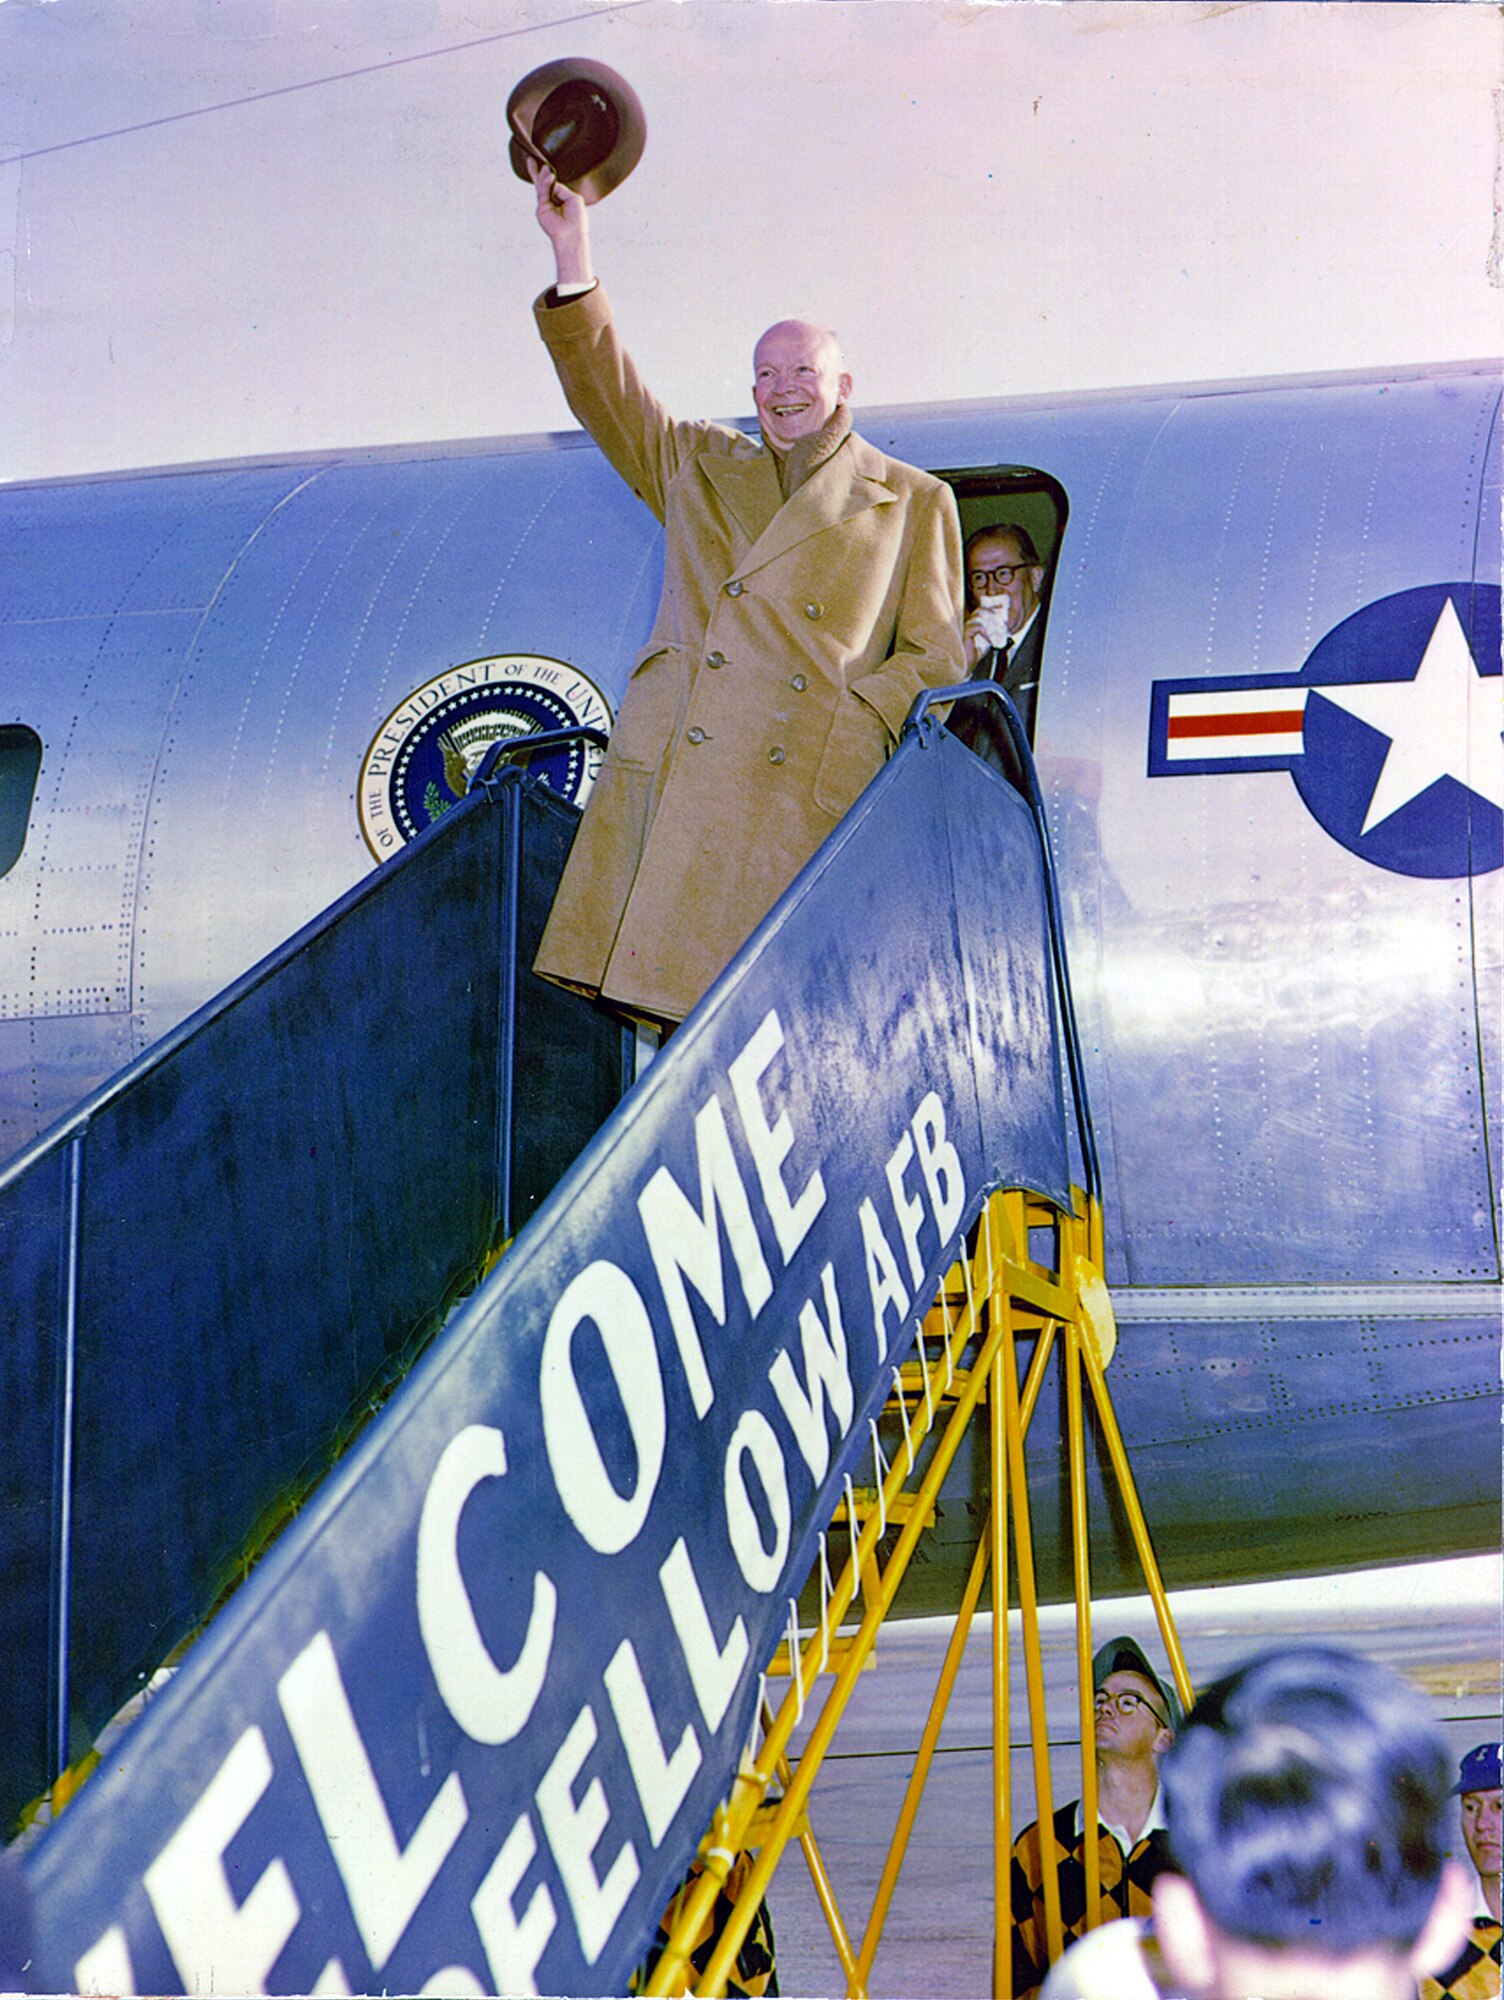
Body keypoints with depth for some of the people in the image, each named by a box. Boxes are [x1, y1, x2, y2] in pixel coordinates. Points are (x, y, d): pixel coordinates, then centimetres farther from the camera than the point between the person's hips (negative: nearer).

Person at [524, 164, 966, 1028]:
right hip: (667, 772, 2)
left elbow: (934, 655, 12)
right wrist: (574, 262, 1)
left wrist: (857, 720, -5)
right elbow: (608, 392, 13)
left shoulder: (913, 502, 17)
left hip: (801, 790, -2)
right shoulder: (698, 466, 24)